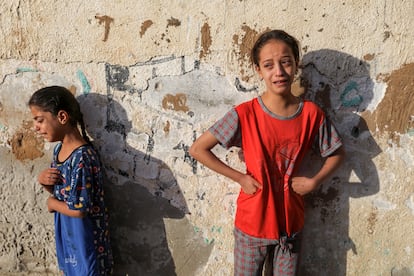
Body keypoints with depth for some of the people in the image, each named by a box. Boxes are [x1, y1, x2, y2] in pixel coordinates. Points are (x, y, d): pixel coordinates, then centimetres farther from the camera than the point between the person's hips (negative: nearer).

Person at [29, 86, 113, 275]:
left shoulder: (82, 157, -28)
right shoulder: (59, 149, 0)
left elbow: (79, 209, -28)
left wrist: (52, 203, -10)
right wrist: (42, 179, -9)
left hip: (85, 236, -8)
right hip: (65, 231, 9)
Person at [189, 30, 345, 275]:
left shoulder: (312, 114, -9)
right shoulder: (244, 115, -17)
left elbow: (337, 153, 6)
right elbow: (198, 149, -13)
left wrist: (315, 181, -10)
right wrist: (240, 178, -13)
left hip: (291, 224, 2)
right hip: (252, 225, -2)